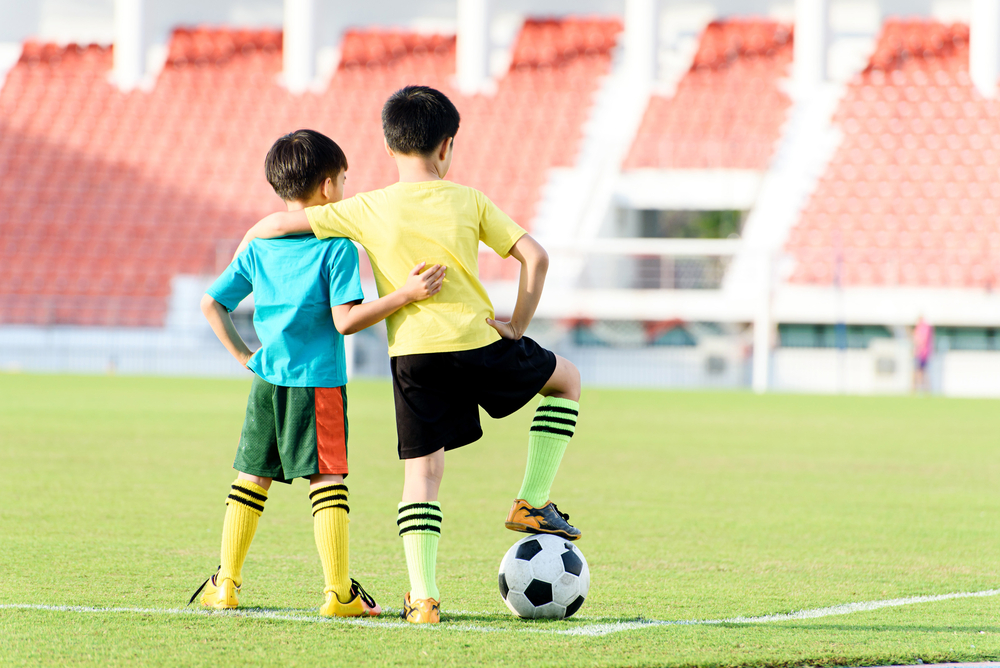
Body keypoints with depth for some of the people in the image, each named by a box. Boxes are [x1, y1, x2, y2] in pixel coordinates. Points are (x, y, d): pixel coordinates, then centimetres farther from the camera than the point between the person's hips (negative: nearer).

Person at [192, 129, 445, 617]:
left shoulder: (259, 246, 9)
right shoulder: (337, 247, -9)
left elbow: (211, 303, 13)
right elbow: (345, 320, -17)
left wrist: (242, 354, 18)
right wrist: (404, 295, -20)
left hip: (266, 381, 5)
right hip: (317, 382, -5)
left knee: (252, 476, 14)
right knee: (326, 479, -4)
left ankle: (224, 583, 17)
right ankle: (340, 592, -7)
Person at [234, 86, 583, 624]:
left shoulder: (370, 210, 3)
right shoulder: (468, 201, 3)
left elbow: (280, 224, 3)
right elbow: (534, 256, -3)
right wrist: (518, 325, 7)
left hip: (412, 353, 1)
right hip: (479, 340, -1)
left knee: (422, 470, 6)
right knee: (567, 380, 24)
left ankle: (423, 597, -5)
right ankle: (533, 503, 17)